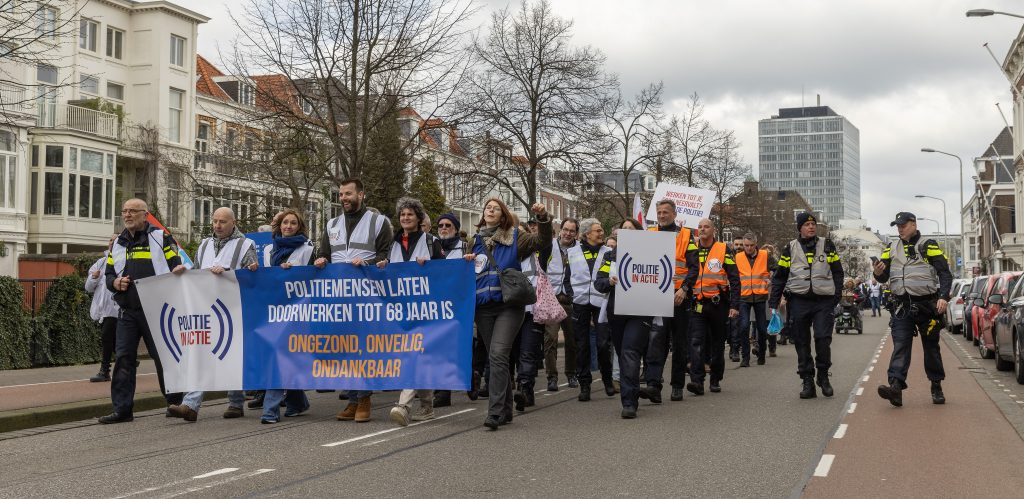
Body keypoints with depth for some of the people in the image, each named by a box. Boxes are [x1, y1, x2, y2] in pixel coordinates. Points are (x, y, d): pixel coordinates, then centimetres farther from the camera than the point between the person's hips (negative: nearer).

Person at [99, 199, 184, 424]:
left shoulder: (160, 237, 2)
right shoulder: (117, 243, 17)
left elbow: (176, 266, 2)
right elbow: (108, 274, 21)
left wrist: (178, 271, -22)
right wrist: (115, 283, -2)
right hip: (127, 312, 5)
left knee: (164, 356, 1)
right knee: (123, 358, 2)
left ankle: (175, 401, 16)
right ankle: (122, 409, 6)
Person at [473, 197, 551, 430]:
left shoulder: (514, 238, 3)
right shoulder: (475, 241, 14)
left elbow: (541, 240, -10)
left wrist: (543, 218, -25)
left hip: (509, 306, -4)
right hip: (483, 307, 4)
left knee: (498, 355, -18)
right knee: (497, 358, 10)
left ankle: (495, 412, -19)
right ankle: (505, 411, 20)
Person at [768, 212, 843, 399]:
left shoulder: (827, 246, 10)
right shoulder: (790, 249, 10)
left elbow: (837, 272, 11)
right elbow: (779, 277, 12)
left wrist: (836, 296, -1)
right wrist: (773, 303, 5)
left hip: (823, 301, -1)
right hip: (798, 301, 1)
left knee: (823, 339, -12)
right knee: (802, 343, 2)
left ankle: (823, 375, 9)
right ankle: (808, 382, 10)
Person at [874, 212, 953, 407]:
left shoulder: (929, 246, 0)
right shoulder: (891, 249, 12)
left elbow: (945, 273, -4)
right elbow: (884, 277, 12)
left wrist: (944, 297, -18)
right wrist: (878, 273, -12)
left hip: (926, 305, -2)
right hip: (901, 307, 2)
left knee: (931, 347, 9)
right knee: (900, 347, -10)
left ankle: (937, 387, 21)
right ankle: (896, 386, -22)